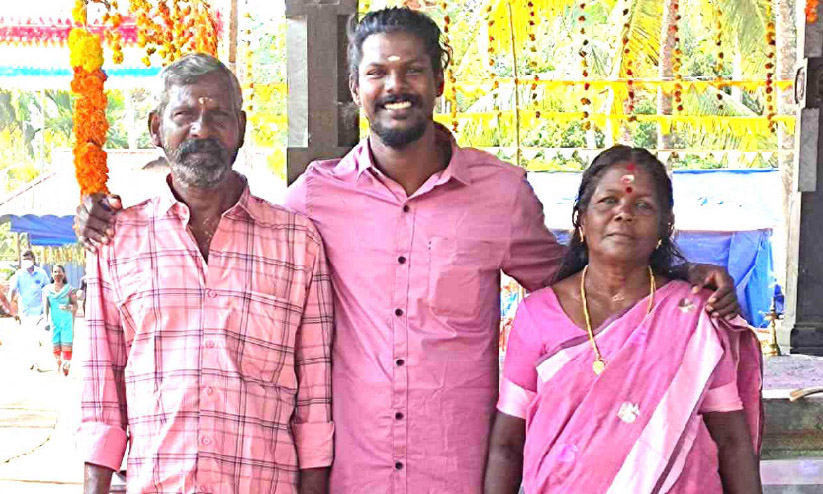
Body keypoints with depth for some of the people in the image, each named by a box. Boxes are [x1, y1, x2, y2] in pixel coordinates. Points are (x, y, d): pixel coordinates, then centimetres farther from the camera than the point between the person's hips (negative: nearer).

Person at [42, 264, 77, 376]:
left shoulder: (69, 289, 3)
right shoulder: (47, 289, 8)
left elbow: (75, 305, 2)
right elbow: (45, 306, 2)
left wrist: (69, 307, -20)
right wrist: (46, 321, -9)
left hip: (67, 320, -2)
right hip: (53, 321, 2)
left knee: (66, 344, -10)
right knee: (55, 345, 0)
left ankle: (65, 367, -4)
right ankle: (59, 363, 23)